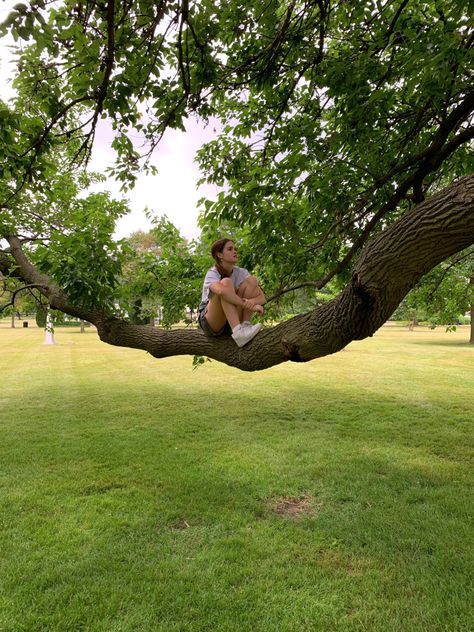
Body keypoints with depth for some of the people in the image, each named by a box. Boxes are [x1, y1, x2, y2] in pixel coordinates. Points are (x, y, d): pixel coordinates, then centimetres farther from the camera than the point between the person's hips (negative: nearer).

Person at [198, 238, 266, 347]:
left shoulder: (241, 272, 0)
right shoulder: (212, 273, -14)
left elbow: (262, 298, -10)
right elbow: (221, 291, -40)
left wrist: (252, 301, -34)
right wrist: (248, 305, -40)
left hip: (233, 319, 5)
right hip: (209, 322, -4)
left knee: (252, 280, -11)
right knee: (226, 282, -30)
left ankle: (245, 325, -20)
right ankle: (238, 332, -40)